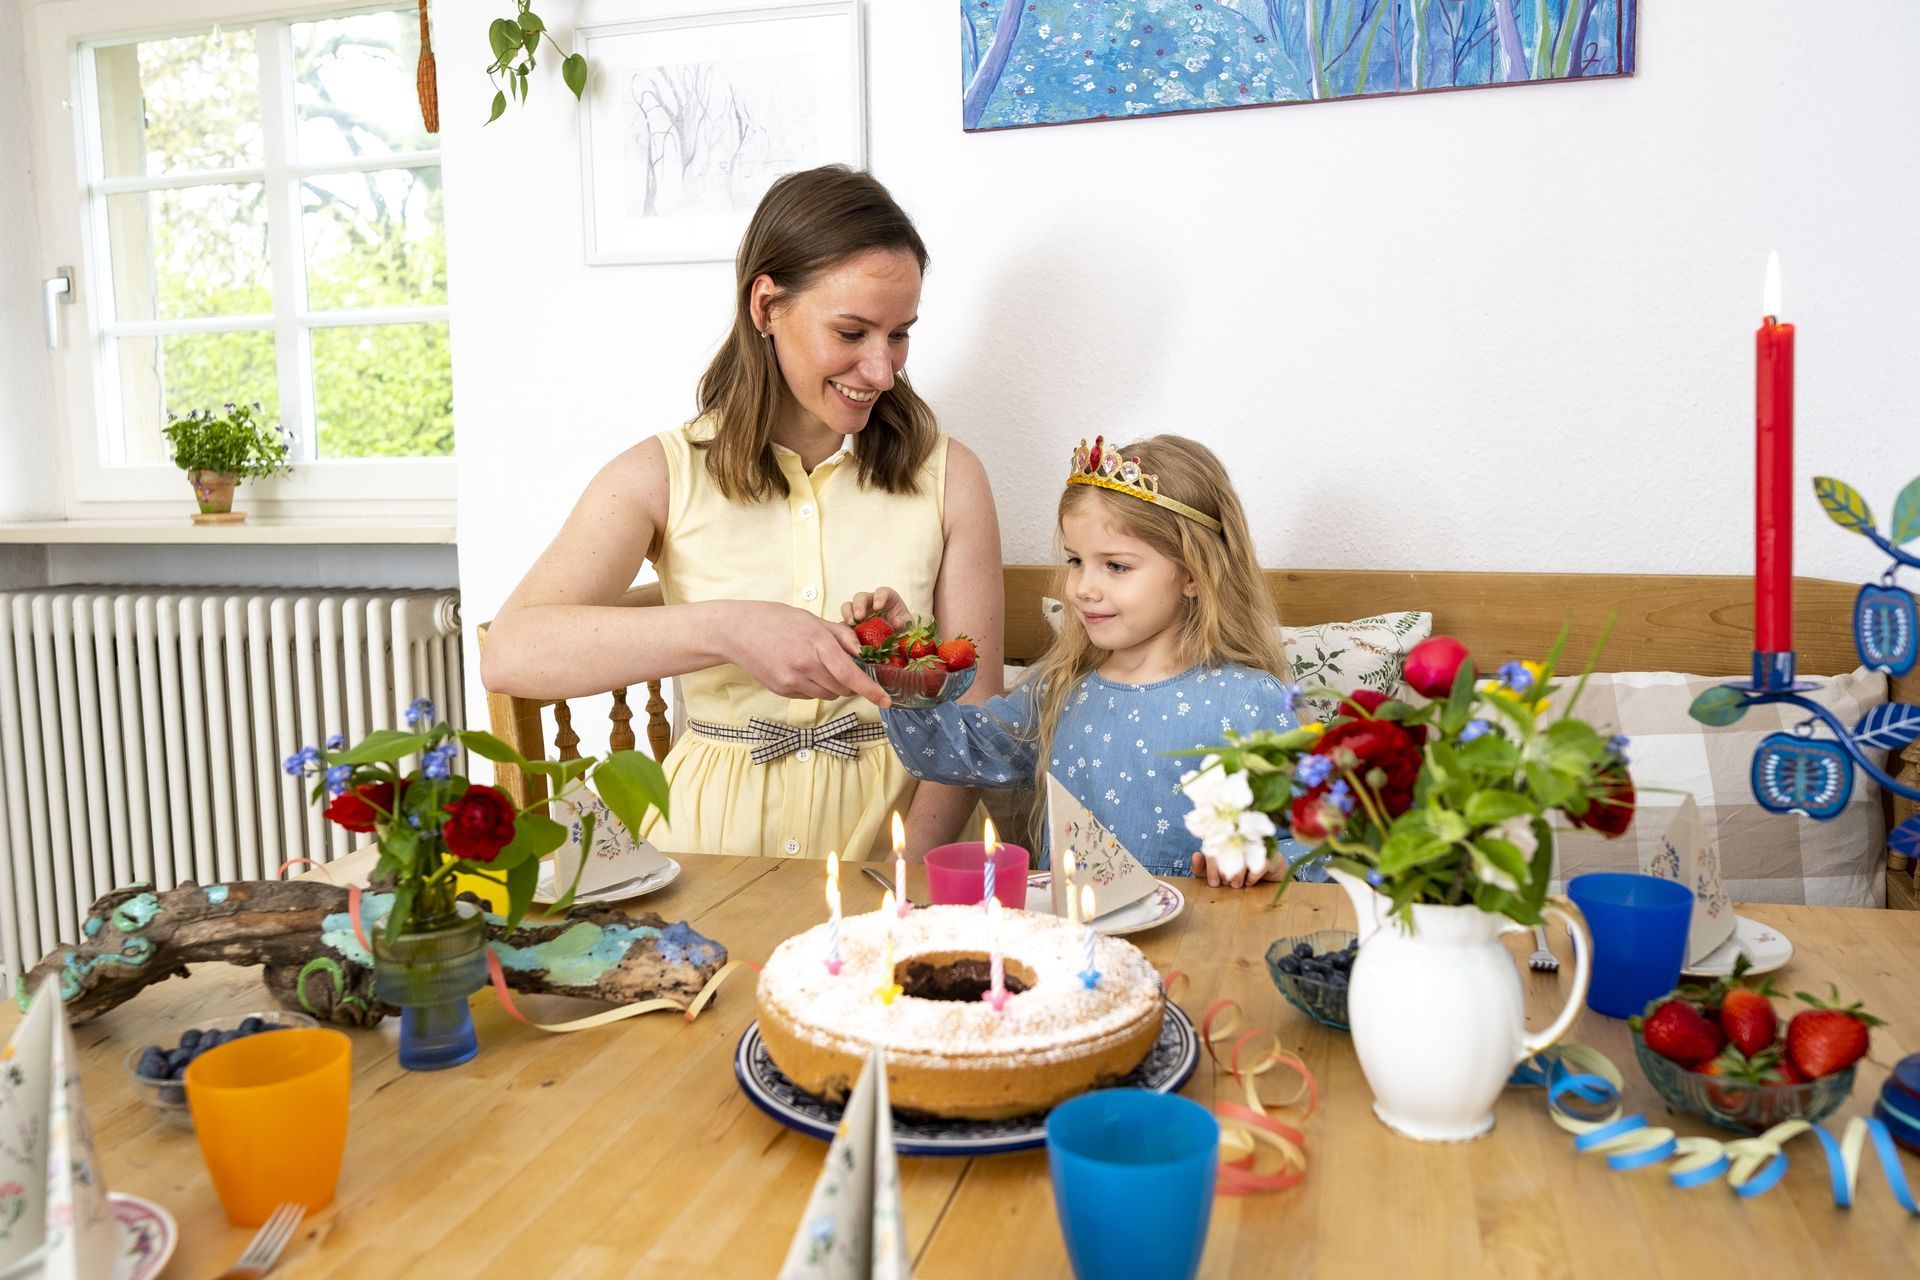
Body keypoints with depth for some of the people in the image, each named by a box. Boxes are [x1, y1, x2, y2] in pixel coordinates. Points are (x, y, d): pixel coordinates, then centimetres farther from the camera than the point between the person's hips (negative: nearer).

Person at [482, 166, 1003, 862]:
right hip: (712, 836, 0)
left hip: (888, 837, 0)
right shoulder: (663, 475, 2)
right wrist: (723, 629, -25)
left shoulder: (946, 476, 4)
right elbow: (509, 655, -12)